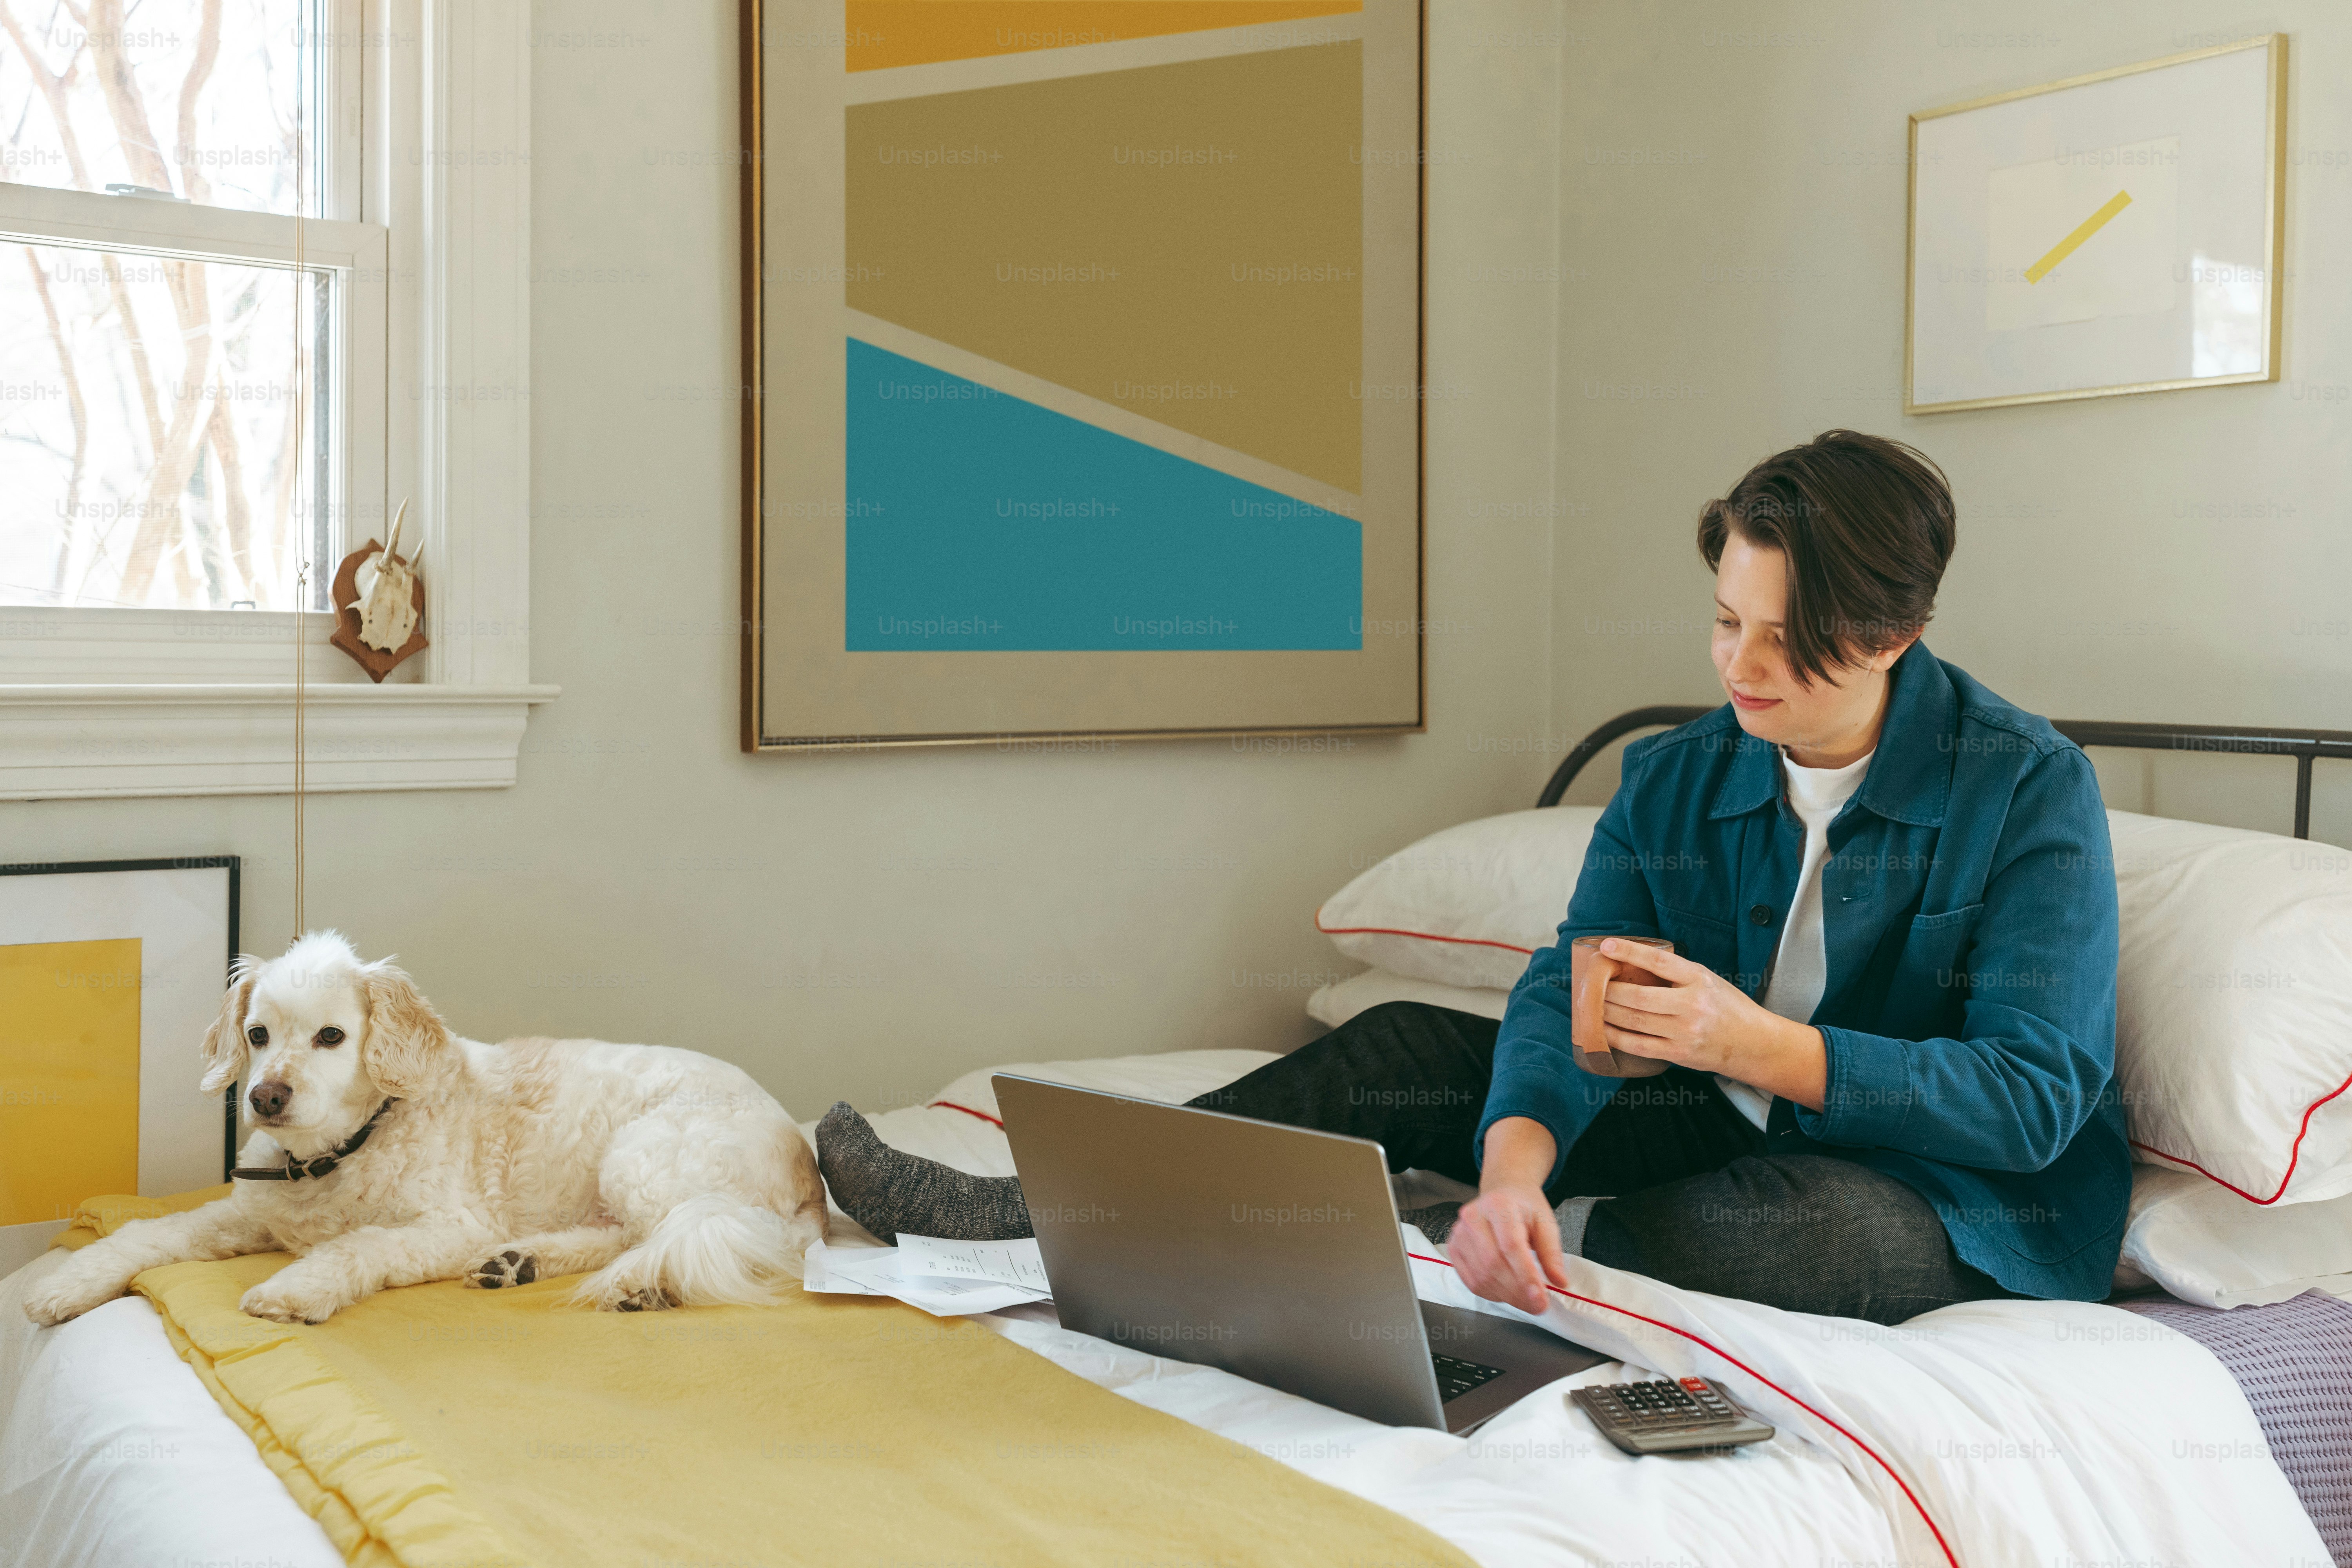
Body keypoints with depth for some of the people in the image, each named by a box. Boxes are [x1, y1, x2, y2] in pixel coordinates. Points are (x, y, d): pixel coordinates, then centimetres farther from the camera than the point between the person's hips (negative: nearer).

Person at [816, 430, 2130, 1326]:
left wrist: (1764, 1044, -33)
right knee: (1412, 1053, -7)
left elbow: (2037, 1093, -21)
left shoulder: (2032, 790, -15)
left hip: (1954, 1203, -4)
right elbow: (1568, 994, -13)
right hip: (1734, 1132, 5)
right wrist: (1514, 1160, -35)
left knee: (1826, 1221, -40)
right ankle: (1030, 1213, -11)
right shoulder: (1676, 780, -1)